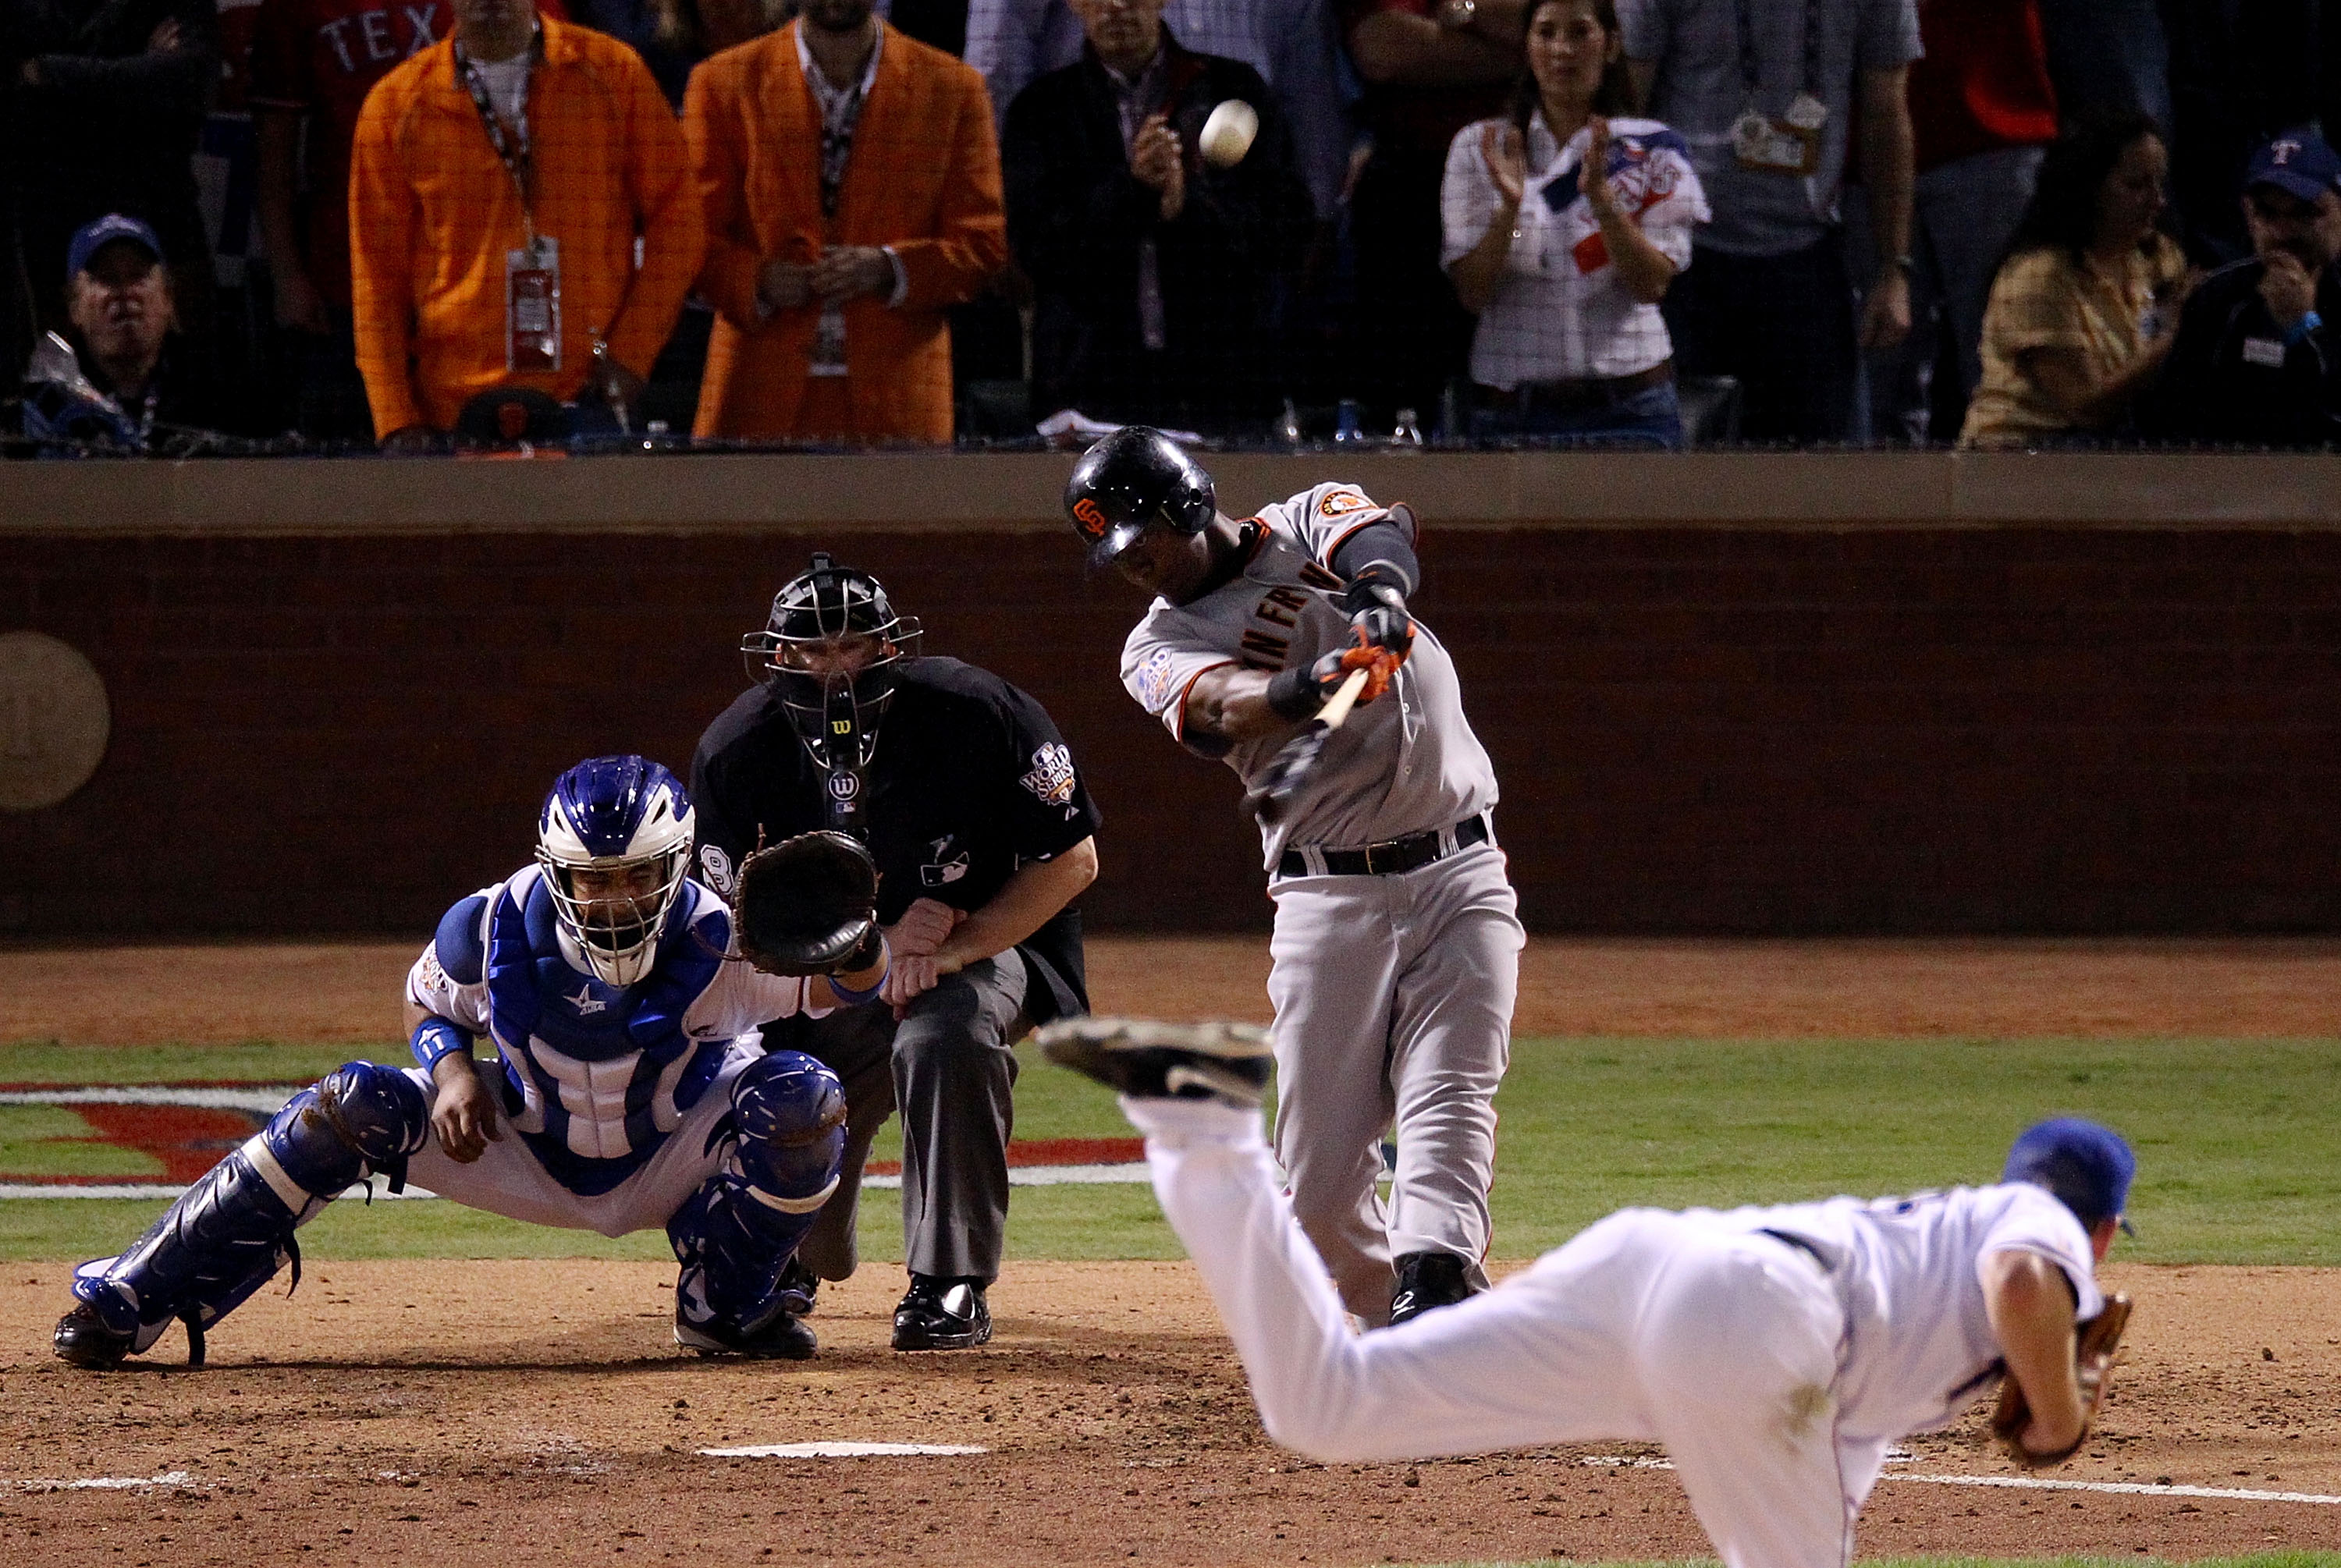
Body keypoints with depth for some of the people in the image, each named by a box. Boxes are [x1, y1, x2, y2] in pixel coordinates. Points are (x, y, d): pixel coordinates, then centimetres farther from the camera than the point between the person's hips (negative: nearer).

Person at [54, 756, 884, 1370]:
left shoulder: (716, 943, -30)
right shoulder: (496, 931, -22)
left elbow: (859, 981, -40)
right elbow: (430, 1002, 0)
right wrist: (451, 1069, -22)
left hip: (674, 1162, -1)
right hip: (534, 1156, 1)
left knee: (802, 1097, -29)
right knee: (351, 1107, -19)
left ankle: (726, 1308, -5)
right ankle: (128, 1301, -15)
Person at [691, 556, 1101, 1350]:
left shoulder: (975, 713, -23)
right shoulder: (736, 751, -17)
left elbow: (1072, 859, -15)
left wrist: (952, 951, -27)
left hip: (987, 939, -2)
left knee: (948, 1036, -39)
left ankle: (949, 1286, -26)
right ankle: (801, 1261, 40)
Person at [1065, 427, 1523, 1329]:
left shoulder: (1307, 524, 8)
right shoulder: (1157, 650, 4)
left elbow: (1374, 532, -15)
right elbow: (1226, 705, -19)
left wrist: (1380, 589, -40)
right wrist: (1312, 685, -42)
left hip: (1460, 873, -1)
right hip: (1329, 897, 1)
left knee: (1449, 1095, -18)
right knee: (1319, 1177, -5)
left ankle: (1435, 1286, -33)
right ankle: (1384, 1307, 14)